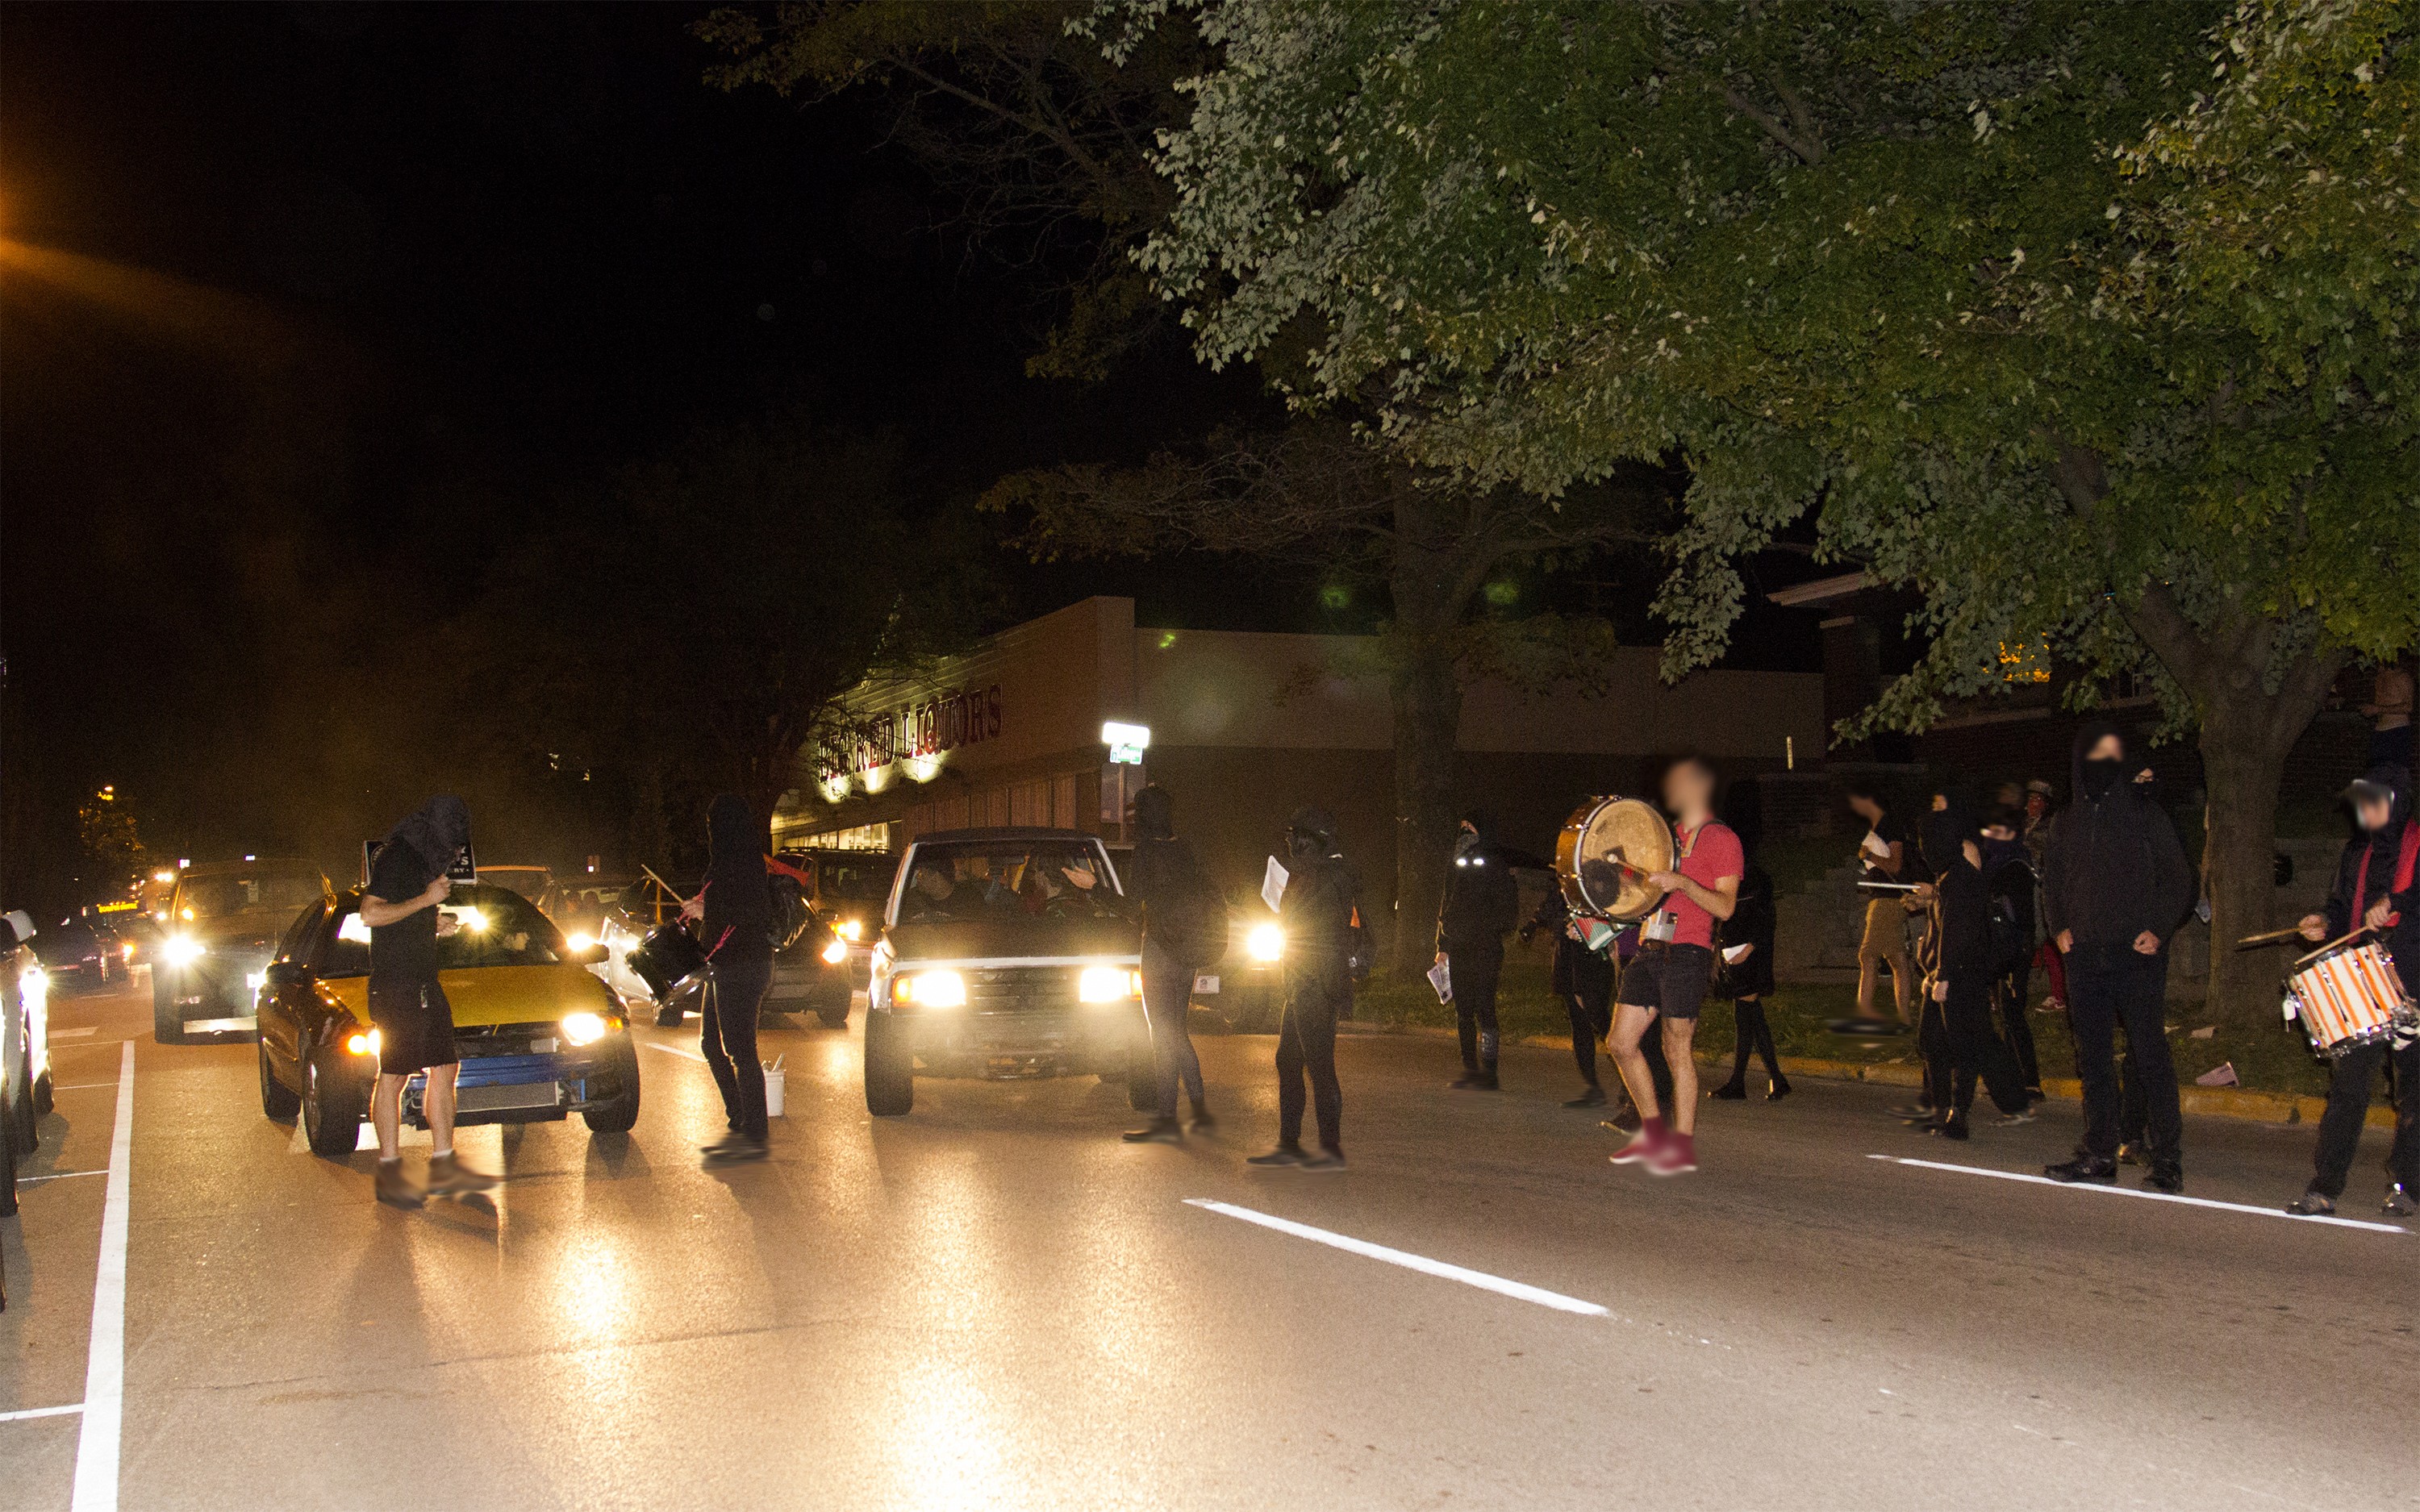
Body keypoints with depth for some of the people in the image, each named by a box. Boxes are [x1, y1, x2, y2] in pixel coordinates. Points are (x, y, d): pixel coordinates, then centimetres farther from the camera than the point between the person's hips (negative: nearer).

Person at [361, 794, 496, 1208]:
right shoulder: (395, 857, -11)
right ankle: (389, 1174, 0)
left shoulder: (424, 860, 18)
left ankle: (443, 1166, 12)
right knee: (394, 1075, -5)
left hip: (425, 984, 10)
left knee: (445, 1068, 8)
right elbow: (370, 914, -22)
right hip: (395, 984, -10)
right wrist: (425, 900, -16)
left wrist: (436, 923, 11)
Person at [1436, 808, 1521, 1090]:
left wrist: (1494, 935, -19)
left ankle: (1489, 1072, -8)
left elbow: (1506, 908, -7)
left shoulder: (1495, 864, -3)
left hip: (1485, 948, -7)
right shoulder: (1456, 866, 16)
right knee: (1463, 1010, 8)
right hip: (1458, 948, 7)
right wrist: (1443, 946, 16)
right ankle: (1471, 1069, 15)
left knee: (1483, 1008, -10)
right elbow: (1445, 907, 20)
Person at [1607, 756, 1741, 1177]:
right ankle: (1653, 1132, 16)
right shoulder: (1665, 834, 21)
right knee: (1622, 1042, 5)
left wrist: (1682, 883, -23)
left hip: (1687, 953, -8)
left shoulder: (1722, 839, -2)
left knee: (1677, 1047, -5)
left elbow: (1725, 906, -11)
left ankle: (1683, 1145, 3)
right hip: (1649, 951, 8)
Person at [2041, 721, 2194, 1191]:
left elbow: (2178, 879, 2)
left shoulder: (2146, 814, 1)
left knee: (2149, 1054, -6)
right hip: (2085, 955, 4)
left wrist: (2158, 929, -10)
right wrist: (2058, 926, 6)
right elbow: (2051, 882, 22)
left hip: (2138, 955, -4)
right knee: (2093, 1055, 8)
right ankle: (2099, 1153, 16)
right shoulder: (2067, 822, 13)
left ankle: (2167, 1159, -1)